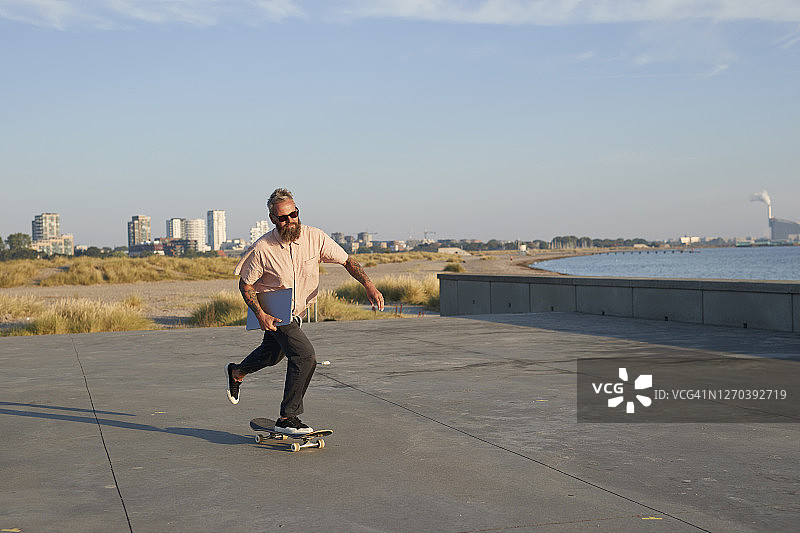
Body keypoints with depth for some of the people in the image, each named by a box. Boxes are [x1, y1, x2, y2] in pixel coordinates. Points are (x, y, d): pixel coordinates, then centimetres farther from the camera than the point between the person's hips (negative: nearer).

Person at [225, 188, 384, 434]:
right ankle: (287, 418, -8)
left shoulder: (315, 238, -19)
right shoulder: (261, 249, -25)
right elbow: (245, 284, -13)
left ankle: (236, 372, 56)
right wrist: (260, 315, -25)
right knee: (304, 355, -19)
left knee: (272, 354, 26)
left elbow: (347, 261, -12)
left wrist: (369, 286, -26)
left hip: (298, 309, 5)